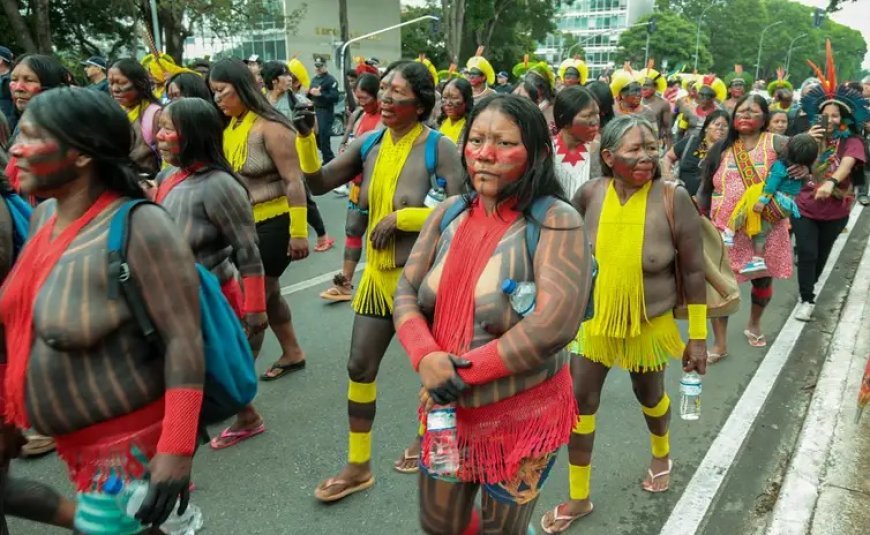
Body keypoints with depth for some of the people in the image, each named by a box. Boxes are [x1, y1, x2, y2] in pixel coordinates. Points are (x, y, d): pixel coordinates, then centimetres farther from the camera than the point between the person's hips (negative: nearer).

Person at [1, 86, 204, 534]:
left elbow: (184, 339, -25)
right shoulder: (44, 216, 1)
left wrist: (177, 449, -27)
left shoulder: (137, 227, -23)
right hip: (75, 440, 8)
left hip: (130, 441, -8)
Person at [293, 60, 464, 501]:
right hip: (378, 271, 5)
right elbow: (319, 183, 0)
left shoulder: (439, 148, -15)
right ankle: (358, 466, 26)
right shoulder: (370, 143, 1)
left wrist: (399, 217, -19)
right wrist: (305, 137, -13)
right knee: (359, 366, 9)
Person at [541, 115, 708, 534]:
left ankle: (661, 455, 56)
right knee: (580, 401, 4)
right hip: (593, 318, 2)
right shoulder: (589, 194, -14)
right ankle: (578, 498, 25)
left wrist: (698, 336, -8)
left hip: (649, 323, -1)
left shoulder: (673, 199, -19)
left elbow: (693, 272, -11)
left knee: (649, 396, 20)